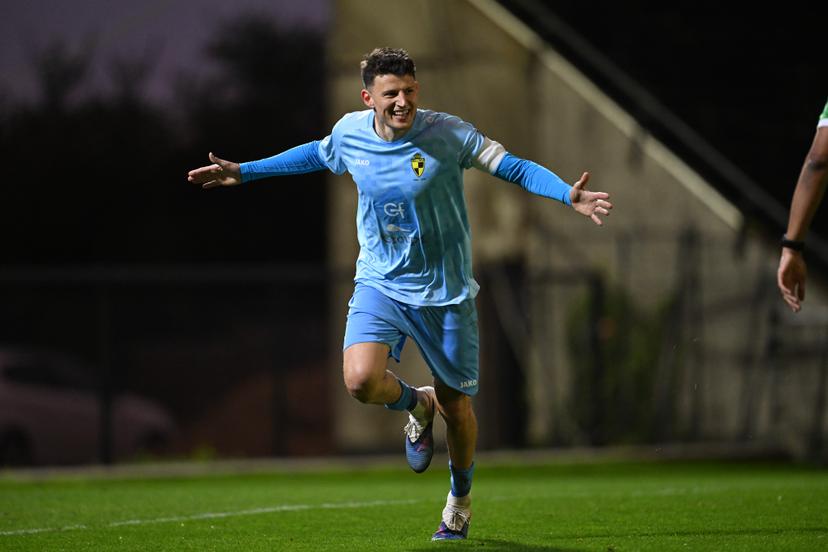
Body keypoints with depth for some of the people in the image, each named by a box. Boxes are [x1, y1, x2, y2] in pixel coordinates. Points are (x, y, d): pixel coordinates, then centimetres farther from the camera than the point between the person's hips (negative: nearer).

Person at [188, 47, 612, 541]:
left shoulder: (447, 134, -16)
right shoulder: (350, 133, -5)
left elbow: (515, 167, -14)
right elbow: (316, 155, 18)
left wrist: (569, 195, -30)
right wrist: (245, 172, 21)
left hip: (446, 293, -2)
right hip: (381, 283, 2)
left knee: (456, 405, 7)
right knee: (361, 379, -24)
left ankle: (460, 503, 37)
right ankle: (417, 405, 14)